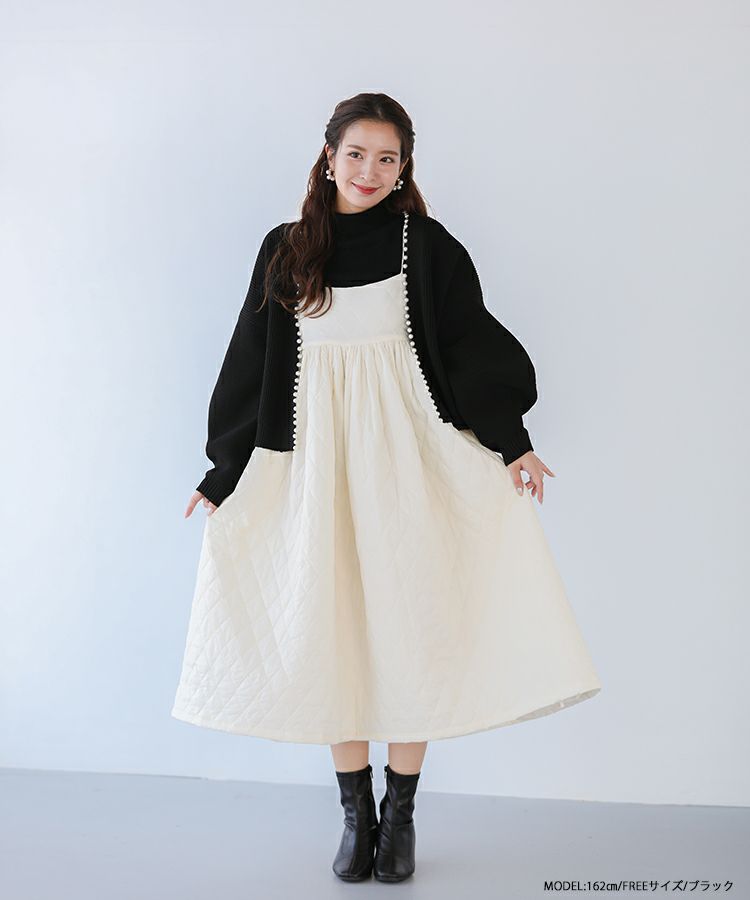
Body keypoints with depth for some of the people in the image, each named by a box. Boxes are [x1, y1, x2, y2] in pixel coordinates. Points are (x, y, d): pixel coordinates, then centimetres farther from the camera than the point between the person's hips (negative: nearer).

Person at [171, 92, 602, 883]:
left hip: (406, 453, -1)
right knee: (330, 630, 3)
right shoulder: (285, 250, 7)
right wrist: (224, 470, 9)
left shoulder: (424, 244, 2)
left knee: (409, 627, 0)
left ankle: (400, 812, 15)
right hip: (314, 456, 2)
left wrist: (511, 440, -8)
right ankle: (355, 811, 18)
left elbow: (473, 342, 2)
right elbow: (253, 362, 10)